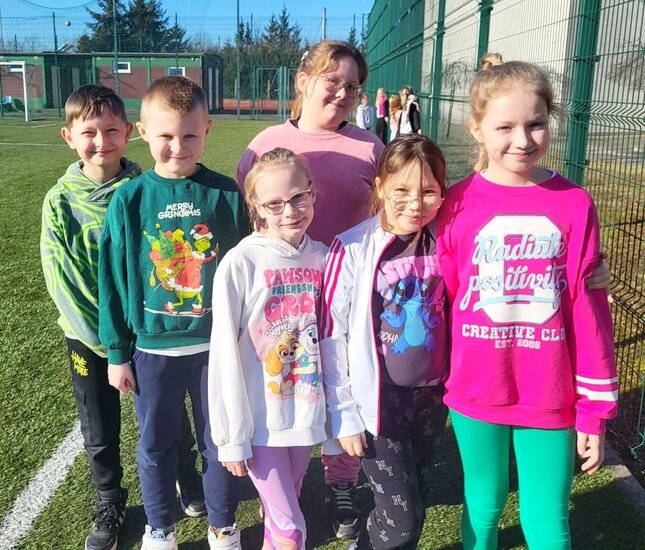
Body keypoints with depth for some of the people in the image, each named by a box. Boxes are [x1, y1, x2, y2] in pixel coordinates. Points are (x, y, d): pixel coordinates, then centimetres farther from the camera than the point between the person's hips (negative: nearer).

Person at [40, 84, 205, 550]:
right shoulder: (60, 201, -7)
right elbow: (60, 278, -9)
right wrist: (102, 340, -13)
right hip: (89, 336, 1)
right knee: (100, 431, 14)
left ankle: (187, 481, 42)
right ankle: (110, 505, 38)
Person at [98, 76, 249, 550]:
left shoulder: (226, 194, -7)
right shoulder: (129, 200, -7)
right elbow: (113, 282, -1)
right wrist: (117, 352, 1)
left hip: (216, 345, 0)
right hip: (152, 348, 1)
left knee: (219, 442, 15)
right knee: (155, 445, 17)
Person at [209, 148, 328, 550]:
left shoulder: (324, 258, -2)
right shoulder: (240, 263, -15)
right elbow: (225, 356, -11)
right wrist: (232, 436, -9)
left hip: (307, 413, 4)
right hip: (260, 420, -4)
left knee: (280, 517, 21)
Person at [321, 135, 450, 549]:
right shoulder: (353, 249, -16)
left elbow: (452, 317, 8)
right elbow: (332, 337, -11)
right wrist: (344, 414, -7)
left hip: (432, 396, 4)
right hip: (376, 400, -4)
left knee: (416, 504, 18)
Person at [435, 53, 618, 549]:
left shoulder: (575, 205, -7)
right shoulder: (458, 204, -6)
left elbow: (589, 310, -4)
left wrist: (594, 407, -2)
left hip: (550, 398, 0)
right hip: (475, 394, 1)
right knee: (483, 508, 19)